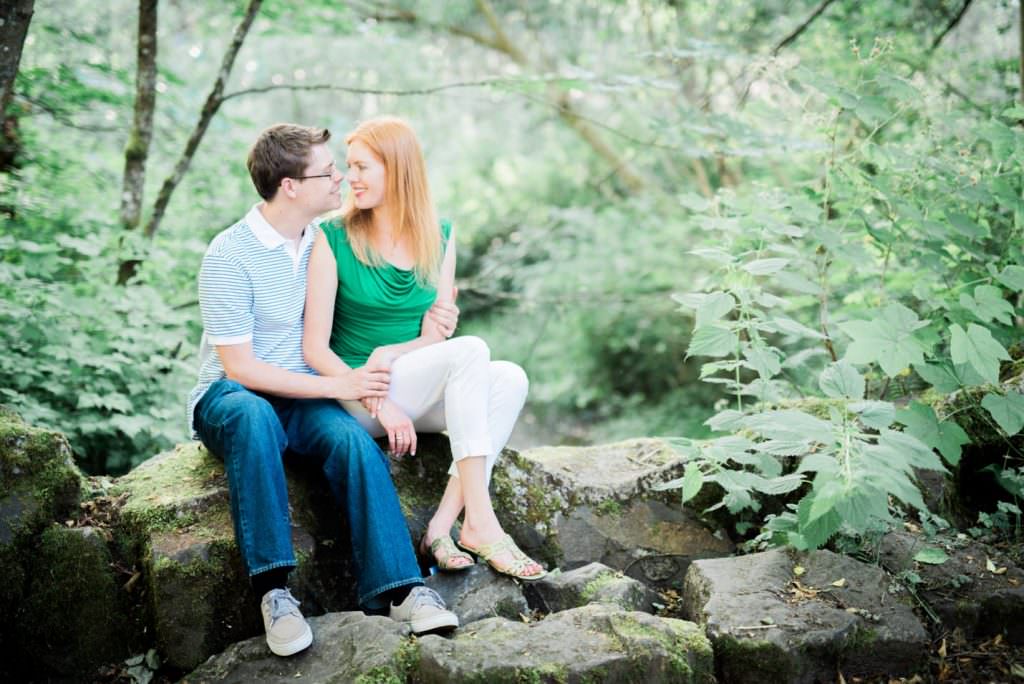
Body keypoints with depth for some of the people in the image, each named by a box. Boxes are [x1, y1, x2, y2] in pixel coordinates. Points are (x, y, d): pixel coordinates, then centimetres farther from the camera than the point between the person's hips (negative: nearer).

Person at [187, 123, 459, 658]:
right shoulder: (229, 255, -13)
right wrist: (337, 385, -20)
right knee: (254, 416, -39)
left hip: (304, 398, 4)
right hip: (230, 396, -4)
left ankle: (398, 588, -34)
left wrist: (424, 318, 2)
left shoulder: (326, 239, 6)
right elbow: (240, 368, -16)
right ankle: (273, 589, -37)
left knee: (352, 439, -29)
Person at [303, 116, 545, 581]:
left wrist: (390, 354, -18)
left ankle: (442, 526, -28)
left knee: (510, 378, -23)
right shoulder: (334, 238, -5)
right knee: (471, 351, -28)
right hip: (359, 396, -5)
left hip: (421, 395, 5)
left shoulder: (440, 237, 6)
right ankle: (480, 523, -33)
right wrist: (379, 403, -21)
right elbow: (315, 349, -9)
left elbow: (438, 334, 4)